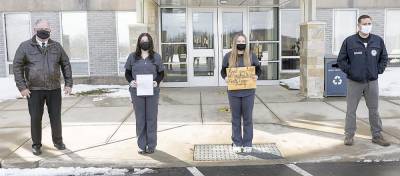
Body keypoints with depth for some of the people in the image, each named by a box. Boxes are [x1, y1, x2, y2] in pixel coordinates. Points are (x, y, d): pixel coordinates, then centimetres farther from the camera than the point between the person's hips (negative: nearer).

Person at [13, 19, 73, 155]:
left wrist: (68, 83, 3)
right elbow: (17, 66, 0)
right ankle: (36, 144, 22)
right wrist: (22, 87, -7)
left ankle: (58, 141, 26)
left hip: (54, 89, 2)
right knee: (35, 118, 6)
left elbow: (66, 64, 10)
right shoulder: (25, 46, 0)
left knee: (56, 117, 7)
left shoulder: (56, 46, 7)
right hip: (34, 90, -1)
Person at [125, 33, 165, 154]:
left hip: (152, 91, -1)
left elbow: (161, 73, 7)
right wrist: (131, 81, -11)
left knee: (151, 118, 4)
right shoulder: (132, 57, 6)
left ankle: (151, 145, 15)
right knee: (140, 118, 7)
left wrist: (157, 82, -13)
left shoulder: (156, 57, 5)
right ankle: (142, 145, 17)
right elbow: (127, 72, 10)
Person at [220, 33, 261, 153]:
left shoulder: (251, 56, 2)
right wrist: (225, 77, -11)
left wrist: (256, 76, -10)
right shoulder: (228, 56, 2)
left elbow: (258, 69, 11)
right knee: (236, 118, 8)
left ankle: (247, 144, 17)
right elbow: (223, 71, 9)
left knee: (248, 118, 5)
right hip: (233, 92, 0)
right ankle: (237, 143, 19)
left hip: (248, 92, 0)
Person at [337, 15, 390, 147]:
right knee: (351, 110, 4)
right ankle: (349, 135, 14)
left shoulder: (378, 41, 3)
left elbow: (384, 58, 15)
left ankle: (377, 136, 21)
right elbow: (341, 60, 2)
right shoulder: (349, 41, -4)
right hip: (354, 82, -2)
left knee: (374, 110, 10)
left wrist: (378, 71, 4)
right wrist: (349, 71, -5)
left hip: (372, 82, 2)